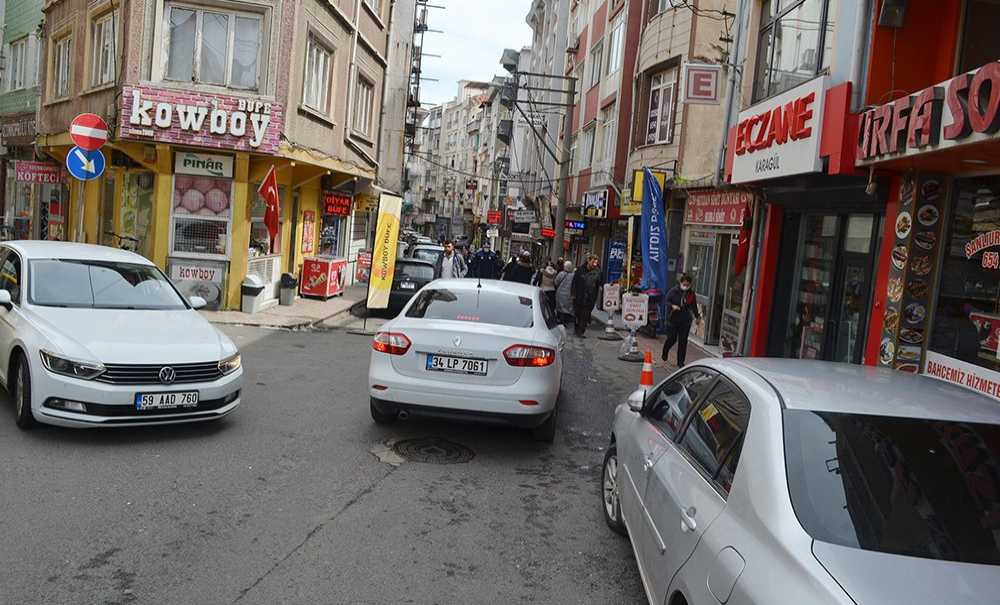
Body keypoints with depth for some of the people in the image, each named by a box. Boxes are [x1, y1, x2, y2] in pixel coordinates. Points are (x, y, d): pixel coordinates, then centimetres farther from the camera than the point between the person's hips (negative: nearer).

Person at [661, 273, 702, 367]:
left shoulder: (691, 293, 3)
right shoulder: (673, 291, -8)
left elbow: (694, 306, 14)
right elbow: (665, 301, -6)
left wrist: (697, 316, 13)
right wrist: (672, 306, -24)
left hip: (685, 321, 3)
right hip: (673, 320, -3)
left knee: (683, 341, 2)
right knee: (672, 339, 3)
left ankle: (680, 362, 11)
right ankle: (665, 352, 36)